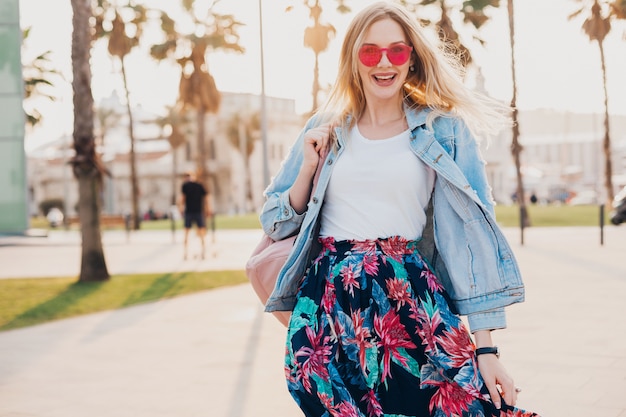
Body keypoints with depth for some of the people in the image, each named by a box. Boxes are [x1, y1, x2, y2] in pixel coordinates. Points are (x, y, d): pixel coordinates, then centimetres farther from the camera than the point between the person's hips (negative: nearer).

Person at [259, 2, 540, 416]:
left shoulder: (444, 132, 3)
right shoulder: (326, 130, 11)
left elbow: (470, 233, -3)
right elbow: (276, 222, 16)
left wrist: (485, 347, -9)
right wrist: (309, 166, -2)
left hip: (407, 296, -2)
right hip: (326, 301, 2)